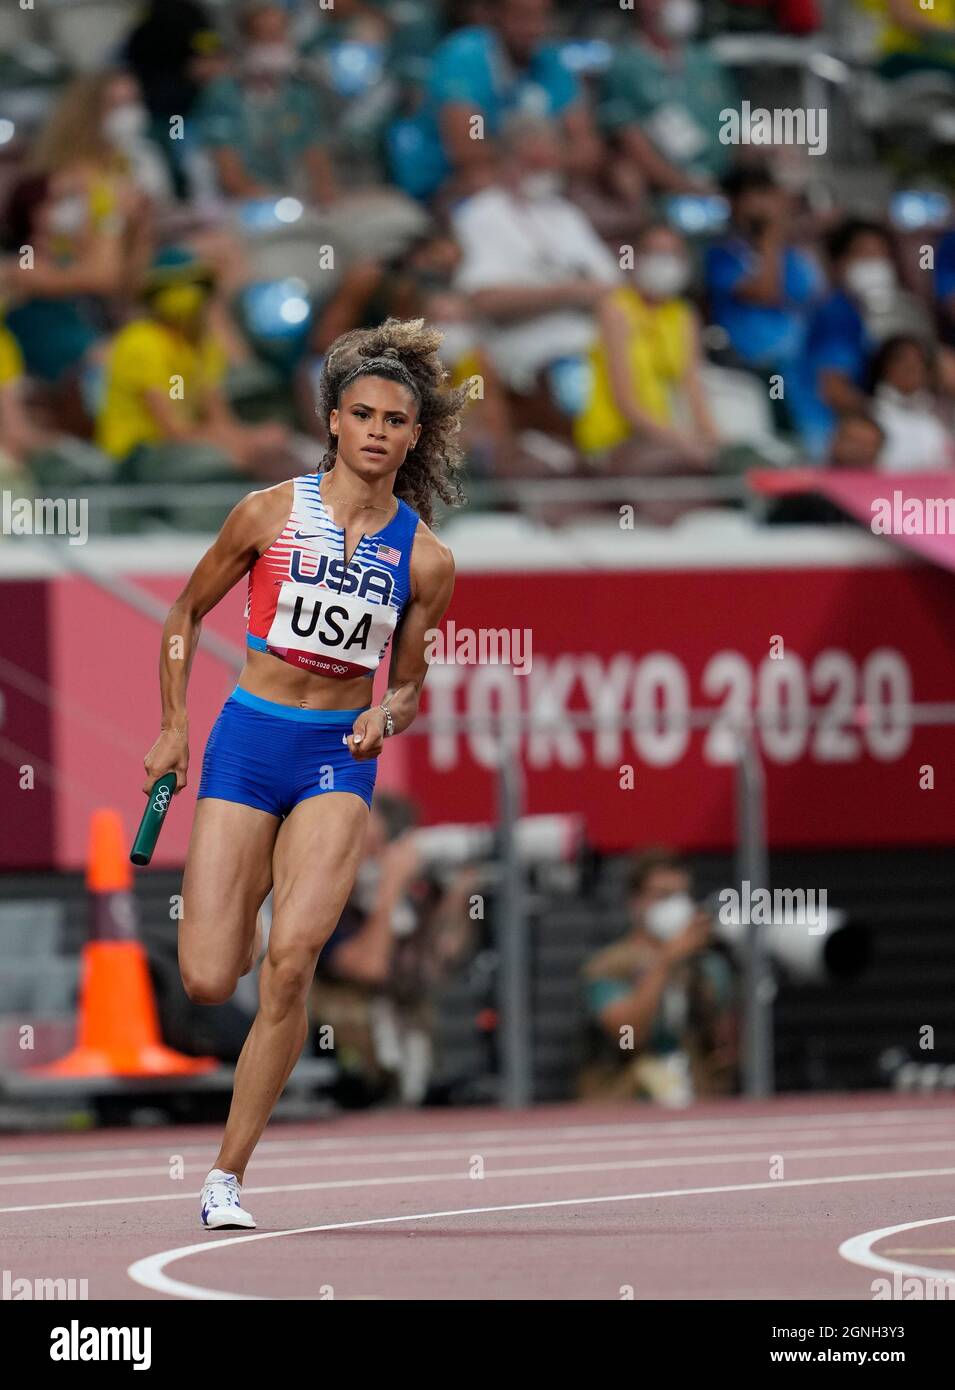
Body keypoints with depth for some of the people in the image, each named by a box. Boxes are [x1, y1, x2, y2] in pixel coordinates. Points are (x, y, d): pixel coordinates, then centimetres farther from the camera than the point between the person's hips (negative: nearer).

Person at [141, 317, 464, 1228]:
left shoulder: (425, 560, 1)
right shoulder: (271, 513, -2)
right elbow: (187, 612, 11)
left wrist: (385, 716, -10)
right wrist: (173, 728, 4)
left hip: (340, 755, 0)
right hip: (248, 741, 0)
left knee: (290, 964, -19)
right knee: (208, 982, -8)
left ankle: (227, 1178, -10)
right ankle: (233, 924, 34)